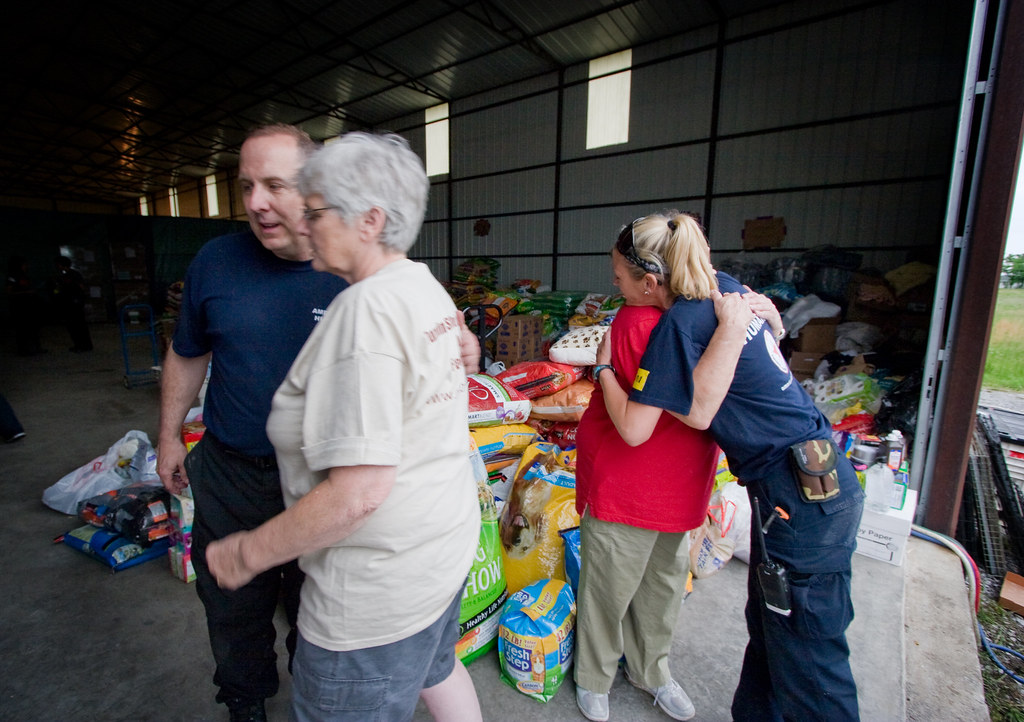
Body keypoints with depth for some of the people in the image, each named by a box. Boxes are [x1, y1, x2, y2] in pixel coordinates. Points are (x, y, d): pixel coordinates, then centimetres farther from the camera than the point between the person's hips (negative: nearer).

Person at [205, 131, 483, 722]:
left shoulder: (368, 307, -26)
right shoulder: (427, 287, 3)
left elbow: (359, 491, -29)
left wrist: (248, 553, -14)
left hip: (384, 588, -9)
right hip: (447, 542, 9)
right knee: (437, 670, 31)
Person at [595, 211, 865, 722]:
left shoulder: (679, 324, -20)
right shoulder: (730, 287, 5)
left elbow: (633, 429, -18)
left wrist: (604, 364, -4)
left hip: (799, 497, -9)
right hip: (825, 474, 9)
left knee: (807, 660, 7)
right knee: (767, 627, 23)